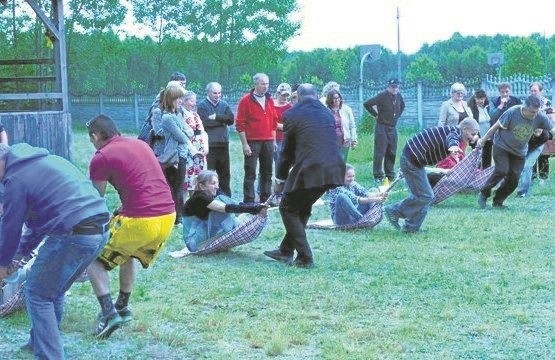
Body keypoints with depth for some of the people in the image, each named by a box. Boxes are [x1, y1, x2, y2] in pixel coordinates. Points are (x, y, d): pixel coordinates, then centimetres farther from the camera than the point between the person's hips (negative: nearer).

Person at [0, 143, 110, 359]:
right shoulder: (41, 160, 24)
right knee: (54, 290, 25)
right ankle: (40, 342, 39)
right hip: (100, 229, 9)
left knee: (37, 295, 5)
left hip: (74, 234, -9)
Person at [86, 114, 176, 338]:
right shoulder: (140, 144, 17)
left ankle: (109, 313, -3)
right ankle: (123, 307, 37)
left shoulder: (101, 158, -3)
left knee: (92, 258, 11)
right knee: (129, 254, 33)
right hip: (168, 218, 7)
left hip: (140, 221, -7)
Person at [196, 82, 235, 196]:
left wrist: (216, 117, -10)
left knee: (225, 173, 12)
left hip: (223, 143, 5)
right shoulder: (202, 105, 0)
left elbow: (231, 119, 0)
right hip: (208, 144, -5)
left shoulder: (224, 104, 15)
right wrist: (223, 120, -5)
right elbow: (205, 122, -15)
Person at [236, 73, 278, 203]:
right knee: (250, 174, -4)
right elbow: (240, 124, -7)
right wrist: (244, 144, -12)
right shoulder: (246, 100, -5)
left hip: (268, 142, 5)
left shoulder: (270, 100, 12)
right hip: (252, 142, -5)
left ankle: (265, 200, 16)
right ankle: (249, 202, -2)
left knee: (267, 173, 9)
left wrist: (274, 140, 13)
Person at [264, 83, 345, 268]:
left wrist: (280, 180, 21)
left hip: (309, 169, -6)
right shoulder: (327, 114, 19)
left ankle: (305, 257, 9)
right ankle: (286, 251, 33)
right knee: (302, 207, 25)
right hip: (334, 168, 6)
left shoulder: (292, 114, 3)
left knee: (288, 208, 13)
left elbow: (287, 151, 9)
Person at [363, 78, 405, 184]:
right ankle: (378, 176, 2)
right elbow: (367, 104, -17)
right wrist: (376, 114, -11)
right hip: (382, 127, -6)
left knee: (392, 153, 10)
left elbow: (402, 106, 29)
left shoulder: (398, 96, 6)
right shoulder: (382, 96, -14)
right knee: (379, 153, -4)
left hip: (393, 128, 6)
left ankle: (390, 176, 19)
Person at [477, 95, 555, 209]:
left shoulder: (540, 117, -18)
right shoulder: (512, 113, -25)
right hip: (502, 146, -4)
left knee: (513, 180, 0)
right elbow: (496, 126, -14)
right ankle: (484, 194, -3)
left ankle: (498, 201, 17)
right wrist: (483, 140, -6)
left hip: (519, 151, 4)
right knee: (502, 170, -21)